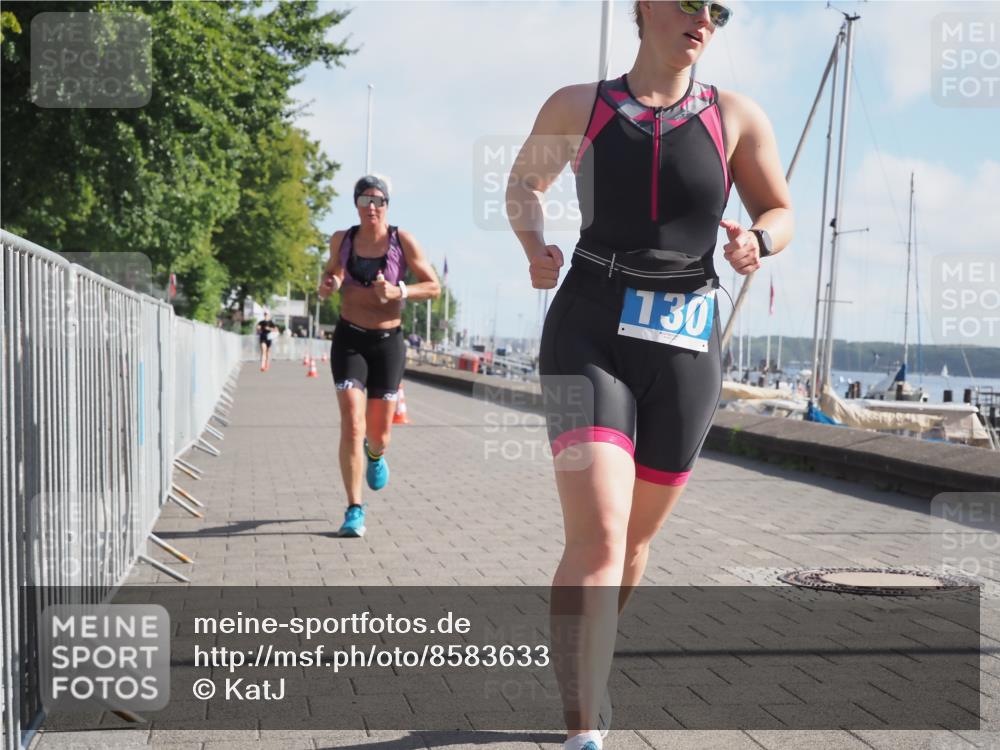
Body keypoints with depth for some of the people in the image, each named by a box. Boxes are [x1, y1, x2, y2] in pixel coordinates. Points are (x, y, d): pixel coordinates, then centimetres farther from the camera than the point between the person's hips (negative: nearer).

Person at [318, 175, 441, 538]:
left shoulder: (403, 241, -6)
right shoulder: (341, 240, 2)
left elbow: (433, 286, -2)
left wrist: (398, 293, -20)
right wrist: (326, 285, -2)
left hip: (388, 341, 0)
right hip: (349, 338, 0)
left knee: (379, 433, 8)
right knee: (351, 425, -14)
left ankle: (375, 454, 47)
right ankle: (354, 510, -6)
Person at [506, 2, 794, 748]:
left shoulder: (736, 118, 4)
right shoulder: (578, 107, 3)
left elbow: (780, 212, 14)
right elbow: (524, 183, 20)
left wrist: (758, 242, -10)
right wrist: (536, 247, -1)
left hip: (686, 347, 3)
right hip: (590, 336, -2)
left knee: (634, 539, 15)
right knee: (597, 539, -19)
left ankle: (587, 671, 41)